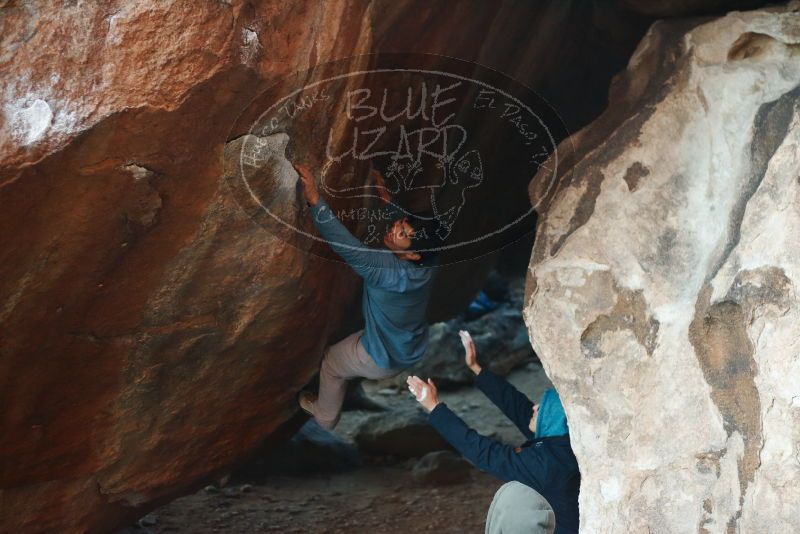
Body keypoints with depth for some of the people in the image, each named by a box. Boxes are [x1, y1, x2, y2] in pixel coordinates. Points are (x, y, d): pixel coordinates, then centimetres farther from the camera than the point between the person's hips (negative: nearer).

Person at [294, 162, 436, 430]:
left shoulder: (389, 271, -43)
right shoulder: (426, 263, -22)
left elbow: (347, 247, -50)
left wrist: (314, 199, -55)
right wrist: (385, 198, -1)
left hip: (383, 360, -6)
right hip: (413, 349, 6)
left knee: (331, 362, 23)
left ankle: (325, 415, 48)